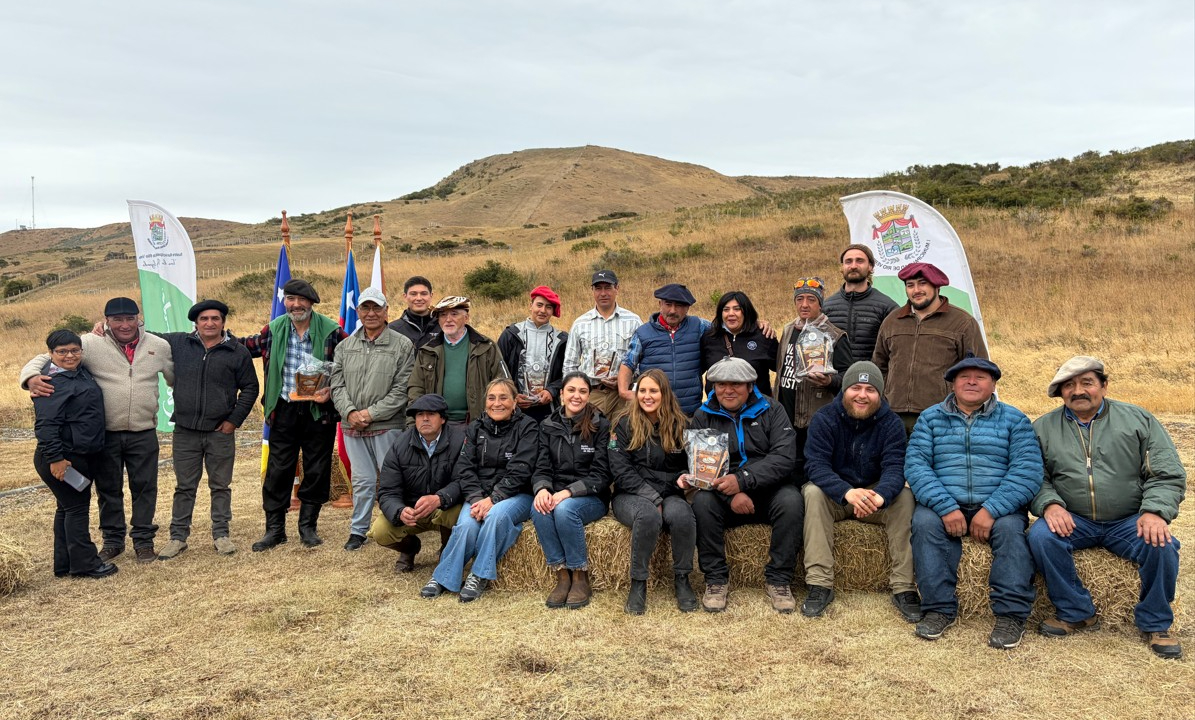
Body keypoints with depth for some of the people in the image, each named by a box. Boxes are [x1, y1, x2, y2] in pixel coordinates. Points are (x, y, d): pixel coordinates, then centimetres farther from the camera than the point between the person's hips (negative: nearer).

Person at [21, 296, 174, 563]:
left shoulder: (159, 346, 3)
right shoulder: (92, 344, -5)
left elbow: (175, 378, 18)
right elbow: (48, 358, -6)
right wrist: (32, 377, -24)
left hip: (144, 433, 1)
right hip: (105, 433, -1)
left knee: (144, 488, 8)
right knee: (108, 489, 13)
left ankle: (143, 540, 22)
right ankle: (112, 540, 29)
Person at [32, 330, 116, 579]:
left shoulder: (80, 372, 10)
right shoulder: (52, 383, -17)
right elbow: (45, 425, -23)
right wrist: (55, 458, -26)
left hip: (84, 457, 10)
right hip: (64, 459, -10)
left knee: (69, 508, 15)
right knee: (75, 507, -4)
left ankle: (64, 564, 23)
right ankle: (84, 563, 3)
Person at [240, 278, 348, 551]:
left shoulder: (332, 331, -6)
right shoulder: (274, 329, 4)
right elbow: (249, 345, 19)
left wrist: (330, 391, -14)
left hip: (319, 411, -2)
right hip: (284, 410, 2)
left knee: (316, 471, 7)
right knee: (278, 470, 6)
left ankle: (308, 526, 23)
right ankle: (274, 528, 18)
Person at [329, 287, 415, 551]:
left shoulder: (402, 346, -4)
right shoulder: (346, 346, 11)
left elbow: (402, 390, -9)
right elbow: (337, 385, 8)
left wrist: (372, 413, -13)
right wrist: (350, 412, -9)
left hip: (387, 427, -3)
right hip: (352, 427, 4)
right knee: (362, 480, 10)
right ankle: (358, 530, 22)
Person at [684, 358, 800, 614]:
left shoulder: (770, 411, 3)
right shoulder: (703, 417, 6)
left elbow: (784, 457, -12)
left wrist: (742, 480, -26)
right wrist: (731, 495, -22)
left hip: (768, 490, 0)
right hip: (723, 495, 1)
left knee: (791, 500, -30)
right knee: (702, 501, -30)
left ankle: (778, 579, -15)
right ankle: (715, 579, -16)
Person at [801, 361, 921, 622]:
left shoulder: (891, 423, -6)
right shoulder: (823, 419, -10)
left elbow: (895, 467, -20)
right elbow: (815, 464, -22)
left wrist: (879, 496, -44)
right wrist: (847, 492, -42)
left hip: (876, 494, 1)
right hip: (834, 496, -1)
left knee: (904, 497, -27)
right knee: (813, 492, -31)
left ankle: (904, 587, -22)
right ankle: (820, 584, -32)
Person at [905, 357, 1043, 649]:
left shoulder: (1014, 419, 8)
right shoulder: (930, 418, 10)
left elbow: (1027, 471, -5)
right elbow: (915, 464, -3)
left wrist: (992, 510, -19)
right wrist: (945, 506, -19)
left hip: (997, 505, 0)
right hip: (944, 503, 1)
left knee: (1010, 527, -30)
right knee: (924, 521, -28)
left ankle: (1011, 614, -20)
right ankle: (939, 608, -20)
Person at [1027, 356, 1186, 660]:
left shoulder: (1138, 419, 5)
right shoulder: (1043, 428, 7)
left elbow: (1168, 475, 1)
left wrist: (1155, 511, -17)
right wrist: (1049, 504, -18)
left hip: (1129, 521, 0)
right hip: (1073, 520, 0)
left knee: (1161, 544, -29)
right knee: (1040, 536, -29)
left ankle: (1154, 623, -4)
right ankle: (1076, 613, -8)